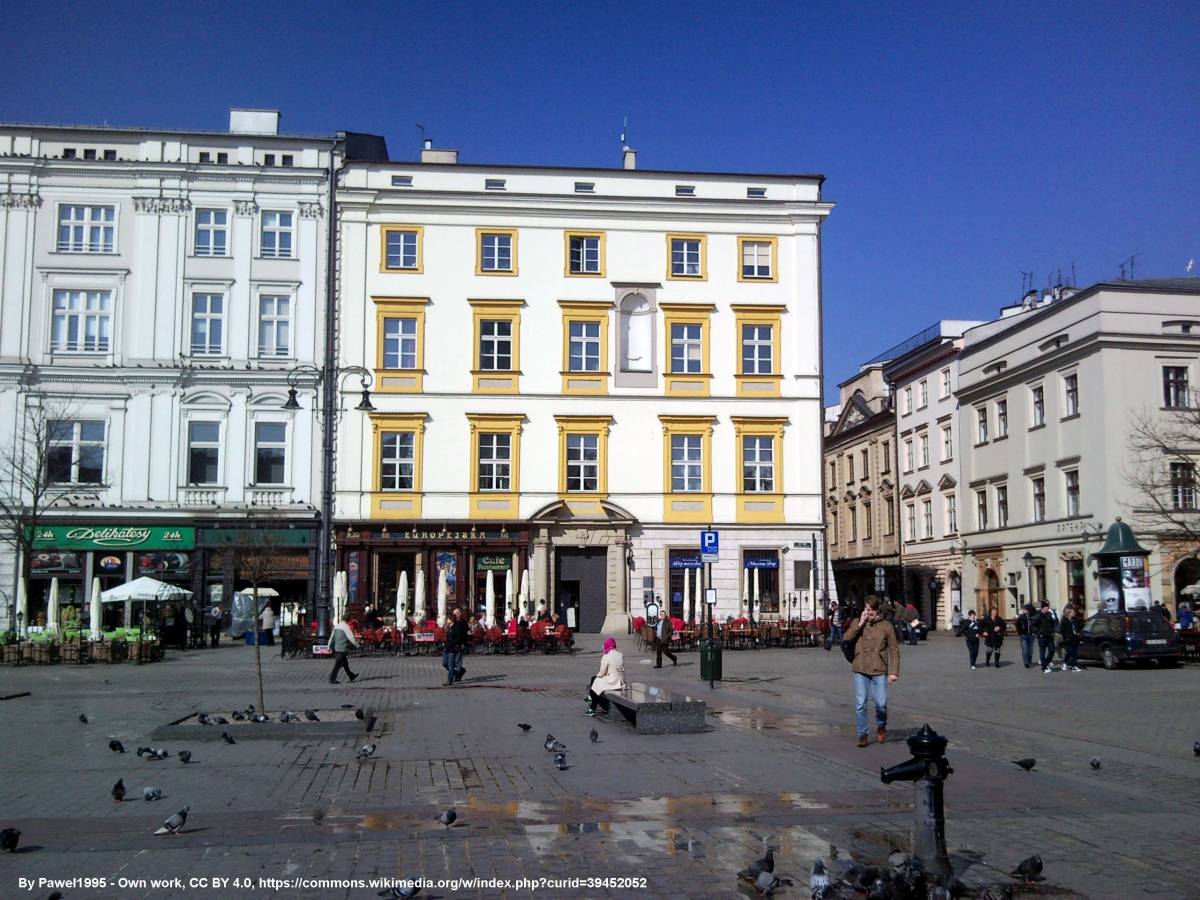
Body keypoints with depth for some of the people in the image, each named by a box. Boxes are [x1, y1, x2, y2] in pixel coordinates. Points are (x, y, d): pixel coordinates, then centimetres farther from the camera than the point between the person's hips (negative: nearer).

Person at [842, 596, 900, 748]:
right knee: (860, 704, -2)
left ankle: (881, 726, 25)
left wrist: (894, 672, -5)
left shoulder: (886, 626, 3)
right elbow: (846, 639, -5)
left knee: (881, 704, -5)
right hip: (860, 671, 1)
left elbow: (894, 650, 3)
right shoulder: (857, 623, 8)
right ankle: (862, 734, 12)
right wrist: (860, 625, -11)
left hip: (879, 672, -1)